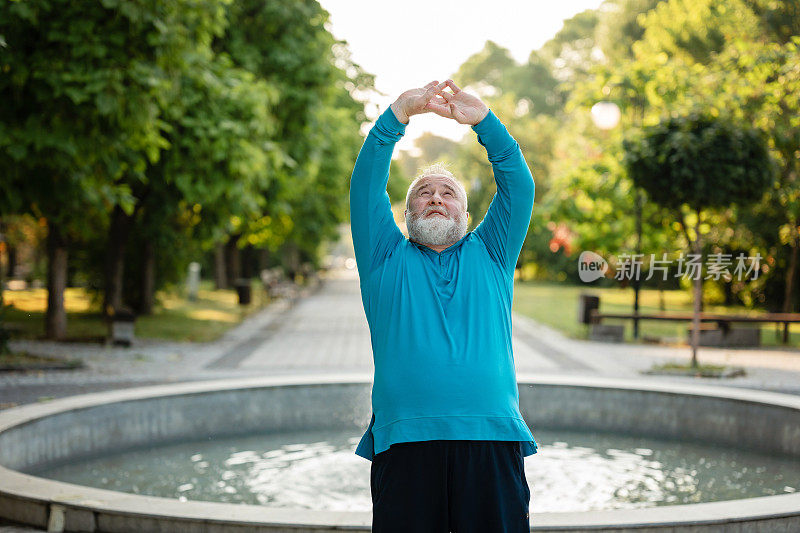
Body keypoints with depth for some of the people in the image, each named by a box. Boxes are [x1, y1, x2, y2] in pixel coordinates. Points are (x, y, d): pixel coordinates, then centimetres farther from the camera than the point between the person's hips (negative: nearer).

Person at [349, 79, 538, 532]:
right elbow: (366, 185, 7)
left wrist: (483, 119, -1)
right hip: (405, 441, -1)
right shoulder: (387, 258, 18)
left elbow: (519, 185, 11)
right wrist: (399, 113, -5)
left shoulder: (489, 255, 21)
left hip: (492, 440, 1)